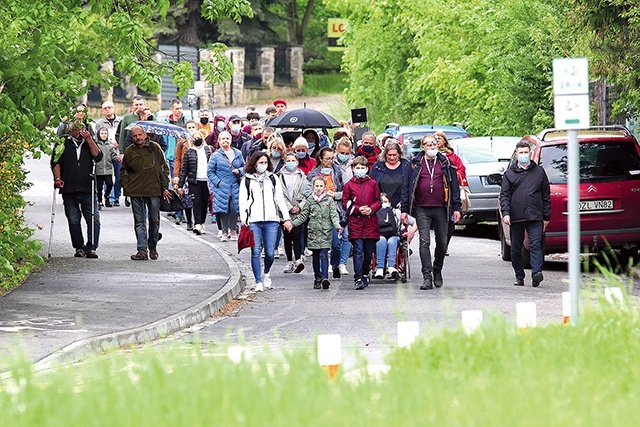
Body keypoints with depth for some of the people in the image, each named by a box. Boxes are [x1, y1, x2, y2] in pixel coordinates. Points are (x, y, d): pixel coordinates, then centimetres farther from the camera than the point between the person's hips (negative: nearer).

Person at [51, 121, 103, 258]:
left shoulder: (89, 144, 16)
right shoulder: (63, 144, 12)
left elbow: (98, 157, 0)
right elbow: (56, 162, 6)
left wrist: (89, 140, -4)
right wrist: (57, 178, -8)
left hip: (88, 190, 0)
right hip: (69, 190, 0)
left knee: (94, 220, -8)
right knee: (73, 220, 2)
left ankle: (91, 248, -4)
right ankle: (79, 247, 11)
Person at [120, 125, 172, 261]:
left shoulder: (155, 148, 4)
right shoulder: (129, 151, 5)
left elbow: (164, 168, 9)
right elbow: (124, 171, 15)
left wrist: (165, 187, 4)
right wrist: (125, 187, 3)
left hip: (154, 190, 0)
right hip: (136, 192, 0)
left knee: (154, 220, 6)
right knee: (139, 222, -1)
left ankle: (153, 247, 23)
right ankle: (142, 250, -2)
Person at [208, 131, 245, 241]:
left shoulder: (238, 154, 9)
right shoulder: (216, 156, 2)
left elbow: (244, 167, 17)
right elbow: (210, 171, 4)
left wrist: (239, 171, -4)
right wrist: (217, 182, -6)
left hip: (235, 187, 2)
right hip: (222, 188, -2)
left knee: (234, 209, -1)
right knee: (223, 210, -2)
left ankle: (233, 230, 13)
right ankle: (224, 232, 7)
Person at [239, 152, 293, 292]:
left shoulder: (273, 179, 14)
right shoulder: (247, 180, 9)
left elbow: (280, 200, 14)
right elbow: (243, 202, 7)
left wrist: (286, 218, 7)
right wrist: (243, 220, -4)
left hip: (271, 220, 1)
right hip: (253, 221, -1)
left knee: (270, 253, -2)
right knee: (256, 252, -7)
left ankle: (266, 273, 27)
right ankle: (258, 282, 0)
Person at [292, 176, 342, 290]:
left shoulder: (329, 200, 3)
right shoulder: (309, 200, 9)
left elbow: (334, 215, -1)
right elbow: (303, 216, 13)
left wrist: (337, 225, -18)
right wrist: (292, 224, 2)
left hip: (325, 232, -3)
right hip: (313, 232, 3)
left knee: (323, 255, -13)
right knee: (315, 257, 7)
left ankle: (324, 277, -20)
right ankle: (317, 278, 15)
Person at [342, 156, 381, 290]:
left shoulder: (372, 183, 9)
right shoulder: (349, 185, 5)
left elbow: (379, 201, 11)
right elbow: (345, 203, 3)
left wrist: (371, 209, -9)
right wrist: (358, 209, -11)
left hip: (371, 223, 2)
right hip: (356, 223, -2)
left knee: (369, 251, 7)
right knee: (358, 251, -9)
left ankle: (365, 274, 25)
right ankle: (358, 279, -13)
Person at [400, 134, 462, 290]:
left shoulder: (445, 163, 9)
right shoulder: (415, 164, 6)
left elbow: (454, 186, 9)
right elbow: (406, 188, 7)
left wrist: (456, 208, 3)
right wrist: (404, 210, 2)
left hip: (441, 209, 2)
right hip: (422, 209, -2)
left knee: (442, 243, 10)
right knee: (424, 242, -11)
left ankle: (437, 272, 30)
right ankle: (427, 276, -14)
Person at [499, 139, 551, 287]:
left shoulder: (539, 172, 11)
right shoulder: (509, 173, 11)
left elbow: (546, 196, 12)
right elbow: (504, 195, 6)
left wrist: (546, 217, 8)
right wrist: (505, 212, -10)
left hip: (535, 217, -1)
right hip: (516, 217, 1)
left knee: (536, 246, -14)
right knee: (516, 249, 7)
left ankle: (537, 273, -25)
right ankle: (519, 276, 17)